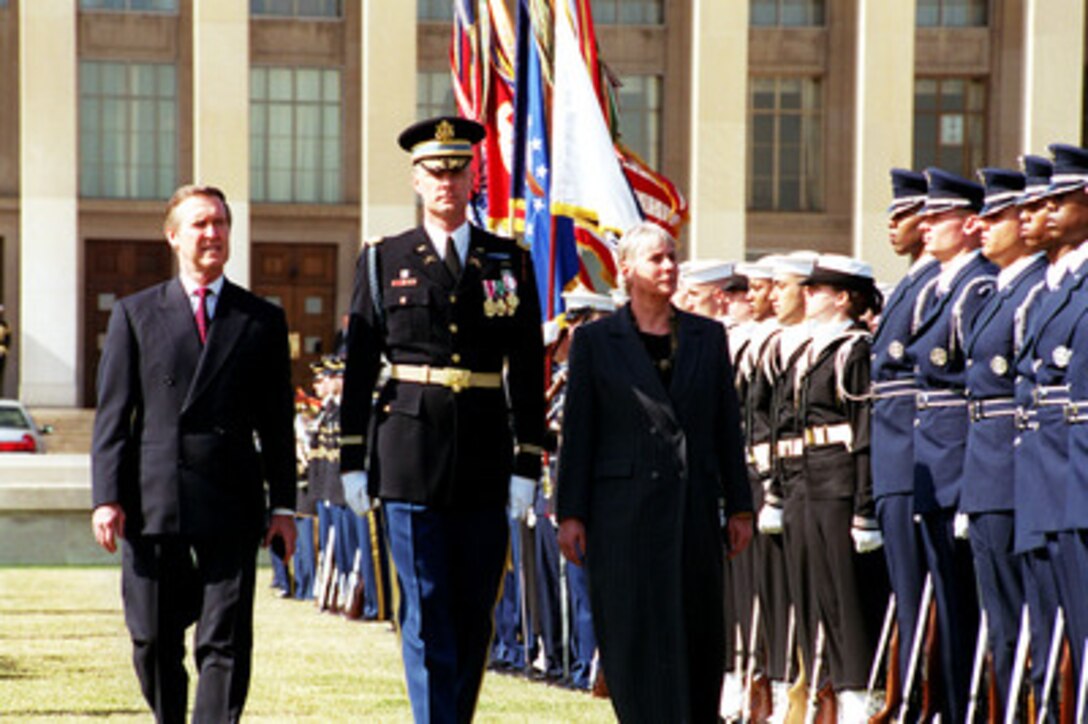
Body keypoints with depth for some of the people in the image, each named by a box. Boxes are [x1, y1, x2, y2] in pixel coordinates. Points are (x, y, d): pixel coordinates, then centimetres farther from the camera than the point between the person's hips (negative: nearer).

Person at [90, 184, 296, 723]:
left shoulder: (262, 320, 11)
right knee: (154, 641, 6)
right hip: (152, 498, 0)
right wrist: (106, 496, -5)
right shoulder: (134, 314, 9)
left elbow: (277, 421, 11)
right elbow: (112, 414, 5)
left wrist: (284, 505, 5)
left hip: (230, 502, 0)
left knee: (226, 643, -7)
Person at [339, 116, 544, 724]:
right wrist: (353, 461, 1)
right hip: (411, 451, -2)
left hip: (485, 458, 2)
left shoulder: (510, 263, 8)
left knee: (474, 615, 7)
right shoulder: (384, 261, 6)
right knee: (427, 616, -5)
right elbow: (359, 369, 6)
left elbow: (528, 371, 7)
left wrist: (528, 464, 1)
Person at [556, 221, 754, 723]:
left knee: (699, 634, 4)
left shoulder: (708, 337, 11)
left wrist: (739, 507, 7)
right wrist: (570, 513, -3)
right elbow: (577, 432, 2)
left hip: (693, 505, 3)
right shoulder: (596, 341, 4)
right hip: (624, 507, -2)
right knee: (635, 633, -5)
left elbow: (727, 428, 12)